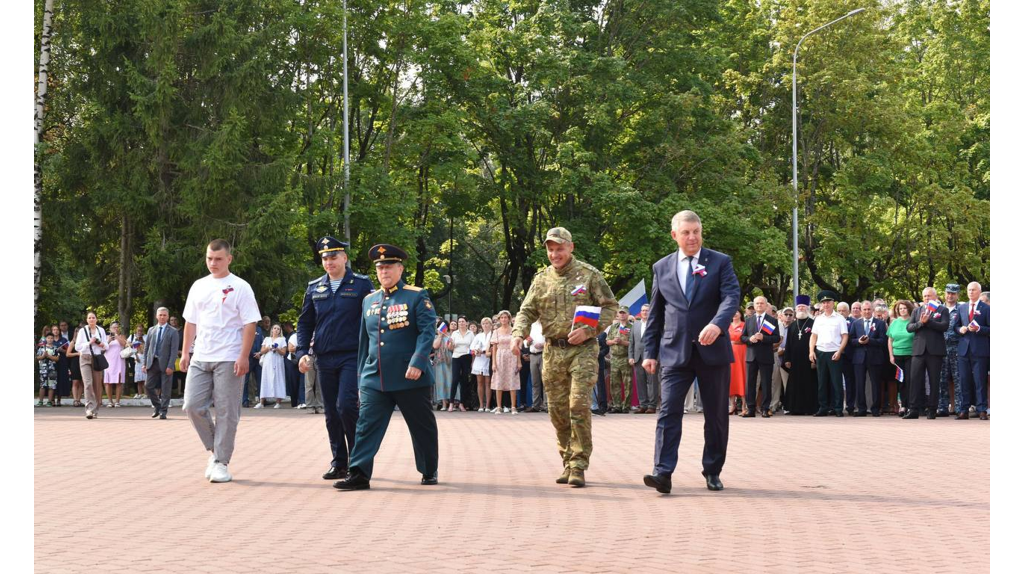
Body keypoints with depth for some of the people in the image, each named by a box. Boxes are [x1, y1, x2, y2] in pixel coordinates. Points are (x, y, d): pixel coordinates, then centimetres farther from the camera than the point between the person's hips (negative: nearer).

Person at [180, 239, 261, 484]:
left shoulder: (240, 287, -3)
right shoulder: (198, 287, 13)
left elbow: (250, 324, -7)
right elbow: (191, 322, 18)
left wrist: (244, 357, -15)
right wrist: (185, 352, 10)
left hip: (228, 360, -5)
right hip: (199, 359, 5)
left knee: (226, 412, -2)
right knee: (192, 406, -2)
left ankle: (221, 462, 5)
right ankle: (214, 449, 17)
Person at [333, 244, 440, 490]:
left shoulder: (417, 296, -2)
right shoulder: (369, 300, 13)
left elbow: (427, 332, -11)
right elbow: (364, 341, 17)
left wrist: (418, 362, -24)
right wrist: (362, 377, 16)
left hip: (410, 378, -4)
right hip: (374, 378, 4)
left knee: (422, 426, 7)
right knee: (366, 425, -6)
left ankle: (429, 472, 22)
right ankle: (359, 474, -8)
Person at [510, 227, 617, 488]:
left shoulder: (589, 275, 0)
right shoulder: (541, 279, 11)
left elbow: (610, 307, 0)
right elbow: (527, 311, 9)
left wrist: (588, 330, -14)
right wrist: (518, 334, -11)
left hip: (583, 350, -4)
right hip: (553, 351, 4)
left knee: (579, 406, -13)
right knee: (558, 410, 6)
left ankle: (579, 466, -9)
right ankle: (568, 461, 19)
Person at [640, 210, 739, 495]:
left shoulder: (720, 262, 3)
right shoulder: (662, 267, 10)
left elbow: (731, 297, -12)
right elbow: (655, 314, 13)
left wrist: (717, 324, -31)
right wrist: (650, 351, 8)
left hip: (712, 351, -1)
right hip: (675, 352, 1)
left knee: (716, 415, 7)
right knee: (668, 412, -11)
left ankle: (712, 472, 20)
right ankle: (663, 473, -17)